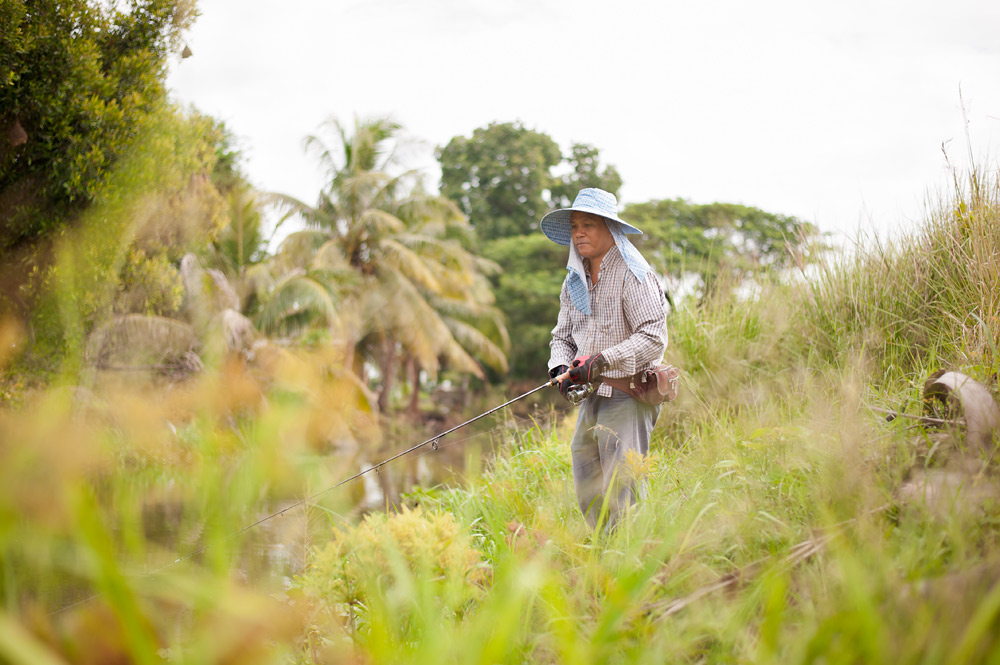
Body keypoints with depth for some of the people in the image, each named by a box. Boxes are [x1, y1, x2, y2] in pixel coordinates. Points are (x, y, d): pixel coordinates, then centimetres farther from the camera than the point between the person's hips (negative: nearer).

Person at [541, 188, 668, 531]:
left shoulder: (633, 275, -11)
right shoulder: (574, 281, 13)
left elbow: (654, 338, -18)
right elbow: (563, 336, 19)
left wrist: (602, 361, -27)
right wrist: (561, 368, -3)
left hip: (628, 395, -8)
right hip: (591, 397, 8)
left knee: (622, 493, -12)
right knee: (588, 498, 10)